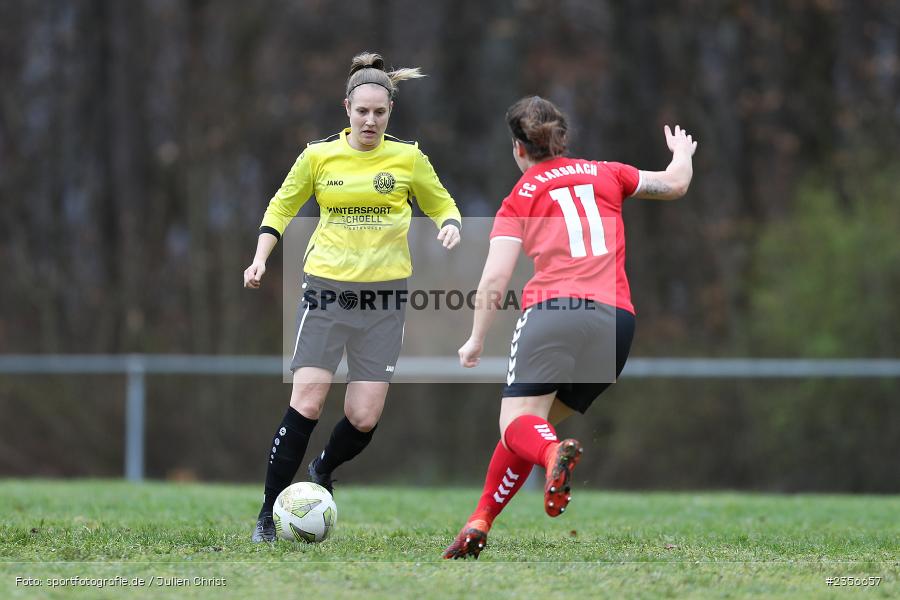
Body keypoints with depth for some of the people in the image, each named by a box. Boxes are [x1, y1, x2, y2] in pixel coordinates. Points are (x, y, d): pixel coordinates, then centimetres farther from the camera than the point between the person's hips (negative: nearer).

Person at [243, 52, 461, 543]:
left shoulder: (407, 158, 3)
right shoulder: (319, 155, 2)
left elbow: (442, 207, 15)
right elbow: (281, 208, 15)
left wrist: (450, 226, -8)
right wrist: (260, 259, 2)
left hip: (384, 294, 1)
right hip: (326, 288, -1)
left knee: (364, 418, -4)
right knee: (306, 405, -12)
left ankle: (323, 471, 29)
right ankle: (268, 515, -3)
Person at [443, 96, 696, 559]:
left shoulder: (519, 199, 13)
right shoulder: (605, 173, 21)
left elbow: (494, 281, 3)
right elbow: (675, 184, 32)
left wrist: (476, 340, 13)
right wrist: (682, 151, 53)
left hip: (555, 309, -4)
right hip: (616, 318, 4)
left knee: (518, 420, -11)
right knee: (536, 425, 14)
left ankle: (554, 453, -46)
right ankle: (480, 522, 7)